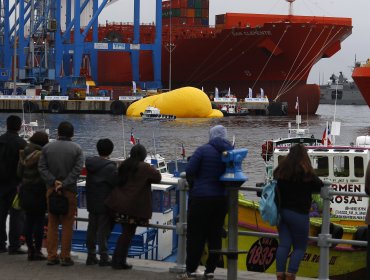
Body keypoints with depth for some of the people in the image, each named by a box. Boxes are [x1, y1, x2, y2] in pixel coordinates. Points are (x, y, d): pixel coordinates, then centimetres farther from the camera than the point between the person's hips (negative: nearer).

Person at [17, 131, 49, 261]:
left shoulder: (24, 154, 5)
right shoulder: (42, 154, -14)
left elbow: (19, 172, 8)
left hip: (26, 190, 6)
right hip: (39, 190, -6)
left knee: (29, 220, 10)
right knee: (39, 221, 1)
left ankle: (30, 250, 11)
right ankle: (37, 250, 1)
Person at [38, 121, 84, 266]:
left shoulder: (47, 148, 4)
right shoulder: (77, 149, -3)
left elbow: (42, 168, -4)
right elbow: (77, 170, -12)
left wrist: (54, 181, -10)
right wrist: (64, 184, -14)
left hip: (51, 189, 2)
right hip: (69, 191, -2)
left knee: (52, 223, 10)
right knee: (67, 224, 3)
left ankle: (52, 256, 9)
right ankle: (65, 257, 3)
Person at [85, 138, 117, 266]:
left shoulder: (90, 163, 2)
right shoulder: (110, 167, -17)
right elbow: (117, 183, -14)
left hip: (91, 203, 6)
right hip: (105, 204, -6)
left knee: (92, 229, 12)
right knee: (103, 230, 0)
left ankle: (91, 256, 17)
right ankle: (104, 257, 2)